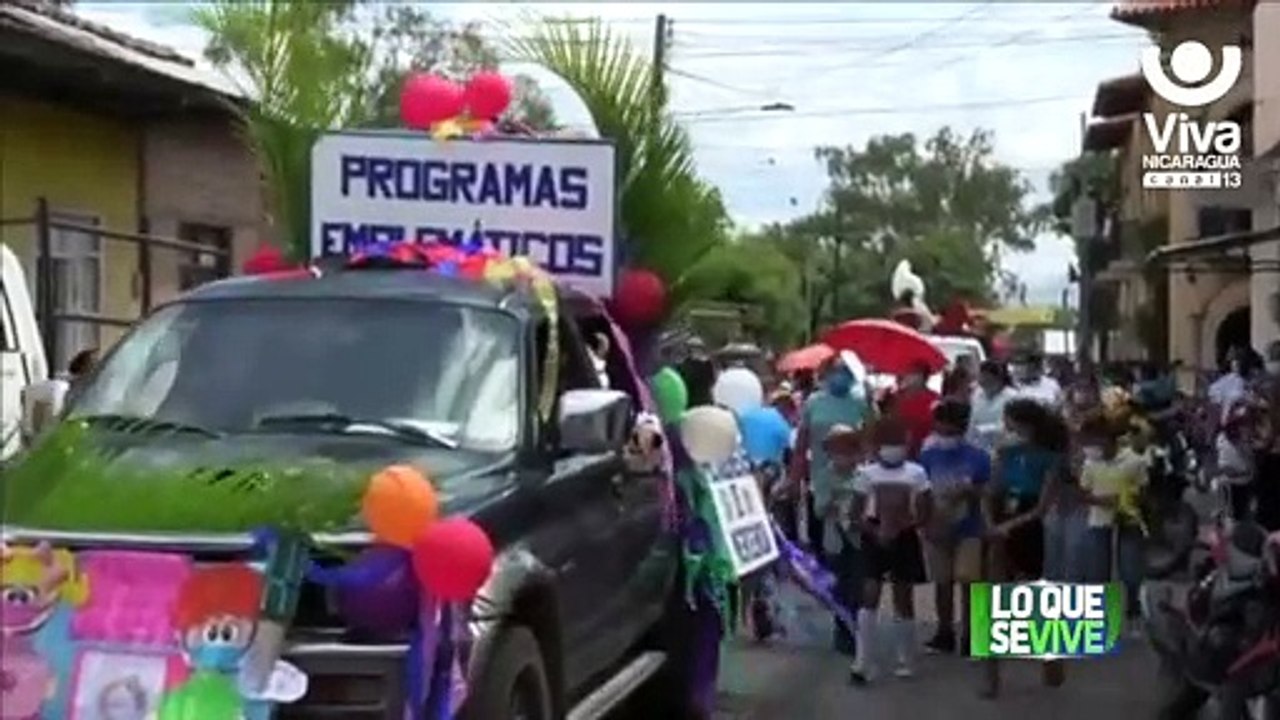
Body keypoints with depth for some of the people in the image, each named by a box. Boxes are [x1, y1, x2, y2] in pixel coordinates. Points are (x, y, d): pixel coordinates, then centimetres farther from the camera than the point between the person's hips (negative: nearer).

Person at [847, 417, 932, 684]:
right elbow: (855, 516, -2)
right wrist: (875, 531, -18)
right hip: (873, 541, -1)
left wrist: (900, 527, -18)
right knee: (869, 598, -10)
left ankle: (906, 662, 21)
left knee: (903, 600, 8)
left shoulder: (916, 473, -2)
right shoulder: (866, 473, -3)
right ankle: (862, 663, -8)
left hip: (904, 541, 1)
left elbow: (924, 516, -2)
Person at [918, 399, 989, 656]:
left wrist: (969, 492, -22)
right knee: (942, 583, 11)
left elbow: (987, 493, -4)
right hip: (937, 531, 2)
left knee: (968, 582, -6)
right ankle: (945, 633, 23)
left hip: (968, 530, -2)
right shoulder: (928, 456, -3)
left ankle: (969, 637, 4)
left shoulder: (978, 457, -8)